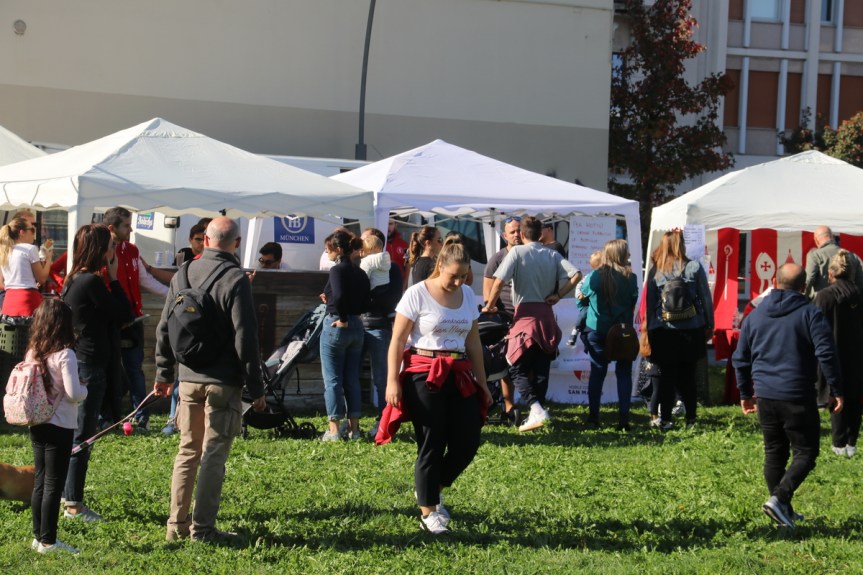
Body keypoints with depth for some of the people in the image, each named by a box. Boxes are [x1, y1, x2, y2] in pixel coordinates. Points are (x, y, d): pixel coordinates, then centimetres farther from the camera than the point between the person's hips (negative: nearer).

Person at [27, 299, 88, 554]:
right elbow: (73, 393, -21)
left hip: (36, 425, 7)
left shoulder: (32, 354, 4)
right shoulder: (65, 355, -16)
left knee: (40, 482, 14)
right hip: (59, 427, -7)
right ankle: (48, 541, 1)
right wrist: (85, 389, 1)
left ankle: (38, 536, 20)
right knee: (53, 485, -1)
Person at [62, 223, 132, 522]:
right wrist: (114, 278, -6)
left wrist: (109, 278, 8)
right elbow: (124, 315, -12)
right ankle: (74, 504, 1)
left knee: (73, 433, 16)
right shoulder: (92, 282, -18)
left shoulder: (73, 280, 11)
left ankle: (66, 497, 24)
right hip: (90, 366, -10)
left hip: (75, 362, 10)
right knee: (82, 436, -4)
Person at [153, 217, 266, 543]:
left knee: (187, 451, 15)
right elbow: (245, 338, -14)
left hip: (188, 378, 6)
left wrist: (163, 374, 21)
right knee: (214, 455, 0)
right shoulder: (235, 280, -12)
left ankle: (177, 524, 18)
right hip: (223, 381, -5)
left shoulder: (183, 274, 7)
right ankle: (202, 528, 1)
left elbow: (164, 328, 12)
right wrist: (256, 388, -8)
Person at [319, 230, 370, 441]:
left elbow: (339, 295, -29)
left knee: (332, 380, 1)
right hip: (357, 328, 7)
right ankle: (354, 428, 15)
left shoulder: (337, 270, -13)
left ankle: (334, 430, 1)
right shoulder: (361, 274, 9)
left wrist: (343, 319, -15)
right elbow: (365, 305, 9)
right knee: (352, 380, 13)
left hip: (336, 326, -7)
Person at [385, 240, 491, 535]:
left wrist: (482, 382, 17)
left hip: (460, 377, 6)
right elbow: (397, 341, -7)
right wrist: (392, 381, -13)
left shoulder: (467, 295, 10)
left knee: (468, 441, 1)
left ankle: (432, 490, 25)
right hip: (424, 375, -6)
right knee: (431, 445, -2)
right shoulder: (417, 294, -7)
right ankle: (428, 511, 9)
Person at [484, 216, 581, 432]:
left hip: (525, 314, -5)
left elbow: (499, 281, -13)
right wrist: (558, 295, 6)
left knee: (517, 368, -2)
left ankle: (536, 409, -21)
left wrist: (489, 306, -1)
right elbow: (576, 275, 0)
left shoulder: (517, 252, -4)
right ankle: (539, 411, 14)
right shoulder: (552, 255, 8)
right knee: (541, 369, 12)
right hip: (546, 315, 5)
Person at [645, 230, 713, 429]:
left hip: (663, 332, 0)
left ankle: (664, 418, 2)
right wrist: (709, 325, 8)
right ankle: (691, 418, 8)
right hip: (691, 330, 0)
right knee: (687, 375, 8)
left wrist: (649, 330, 7)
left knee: (667, 375, 6)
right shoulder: (694, 267, -2)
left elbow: (650, 303, 2)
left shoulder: (655, 271, 0)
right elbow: (705, 298, 0)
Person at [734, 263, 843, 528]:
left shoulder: (755, 315, 10)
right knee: (805, 452, 2)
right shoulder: (810, 314, -6)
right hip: (798, 397, -5)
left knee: (774, 453, 14)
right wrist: (835, 391, -5)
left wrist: (745, 394, 23)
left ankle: (784, 511, 17)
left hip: (765, 397, 5)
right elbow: (826, 354, -12)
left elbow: (740, 358, 15)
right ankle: (779, 498, -16)